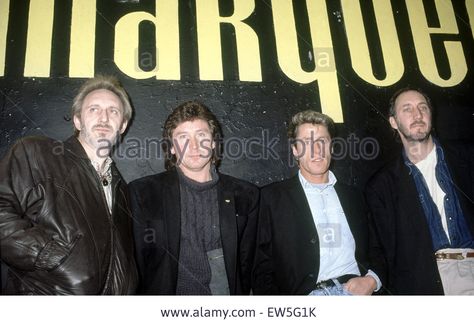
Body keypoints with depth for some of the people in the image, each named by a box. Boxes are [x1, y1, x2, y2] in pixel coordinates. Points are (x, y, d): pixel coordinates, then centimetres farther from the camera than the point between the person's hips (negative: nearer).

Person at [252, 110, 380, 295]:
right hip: (307, 294, -3)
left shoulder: (353, 196, 17)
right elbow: (263, 267, 3)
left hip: (356, 292, 3)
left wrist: (371, 280, -1)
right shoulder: (274, 196, 6)